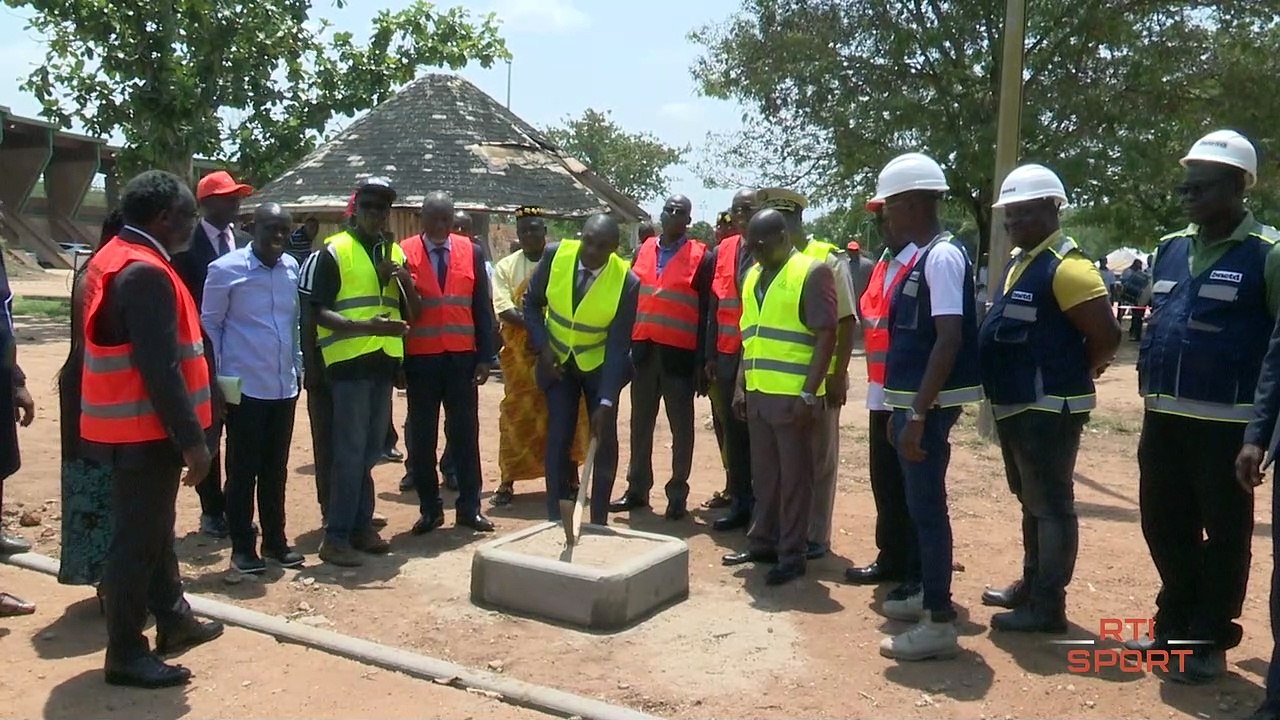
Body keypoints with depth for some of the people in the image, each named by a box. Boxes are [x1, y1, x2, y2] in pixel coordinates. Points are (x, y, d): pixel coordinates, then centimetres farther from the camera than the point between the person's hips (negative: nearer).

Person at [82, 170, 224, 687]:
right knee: (138, 538, 0)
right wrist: (193, 440, -22)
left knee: (154, 529, 20)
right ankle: (126, 654, 12)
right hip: (145, 431, -10)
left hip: (132, 425, 10)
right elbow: (161, 369, -25)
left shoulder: (115, 257, 12)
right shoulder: (145, 273, -21)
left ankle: (173, 620, 34)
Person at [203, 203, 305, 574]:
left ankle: (275, 541, 24)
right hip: (245, 386, -5)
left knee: (275, 469, 13)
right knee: (243, 470, 4)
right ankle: (242, 546, 15)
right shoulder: (226, 269, -9)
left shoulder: (292, 267, 5)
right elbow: (209, 325, -3)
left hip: (284, 386, 5)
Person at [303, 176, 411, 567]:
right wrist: (365, 325, -25)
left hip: (384, 358, 6)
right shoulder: (334, 251, -5)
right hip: (349, 359, -6)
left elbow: (411, 313, 14)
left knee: (371, 449, 13)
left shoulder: (395, 252, 13)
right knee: (350, 451, -6)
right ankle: (336, 536, 2)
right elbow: (318, 311, -12)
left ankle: (361, 524, 24)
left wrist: (406, 281, -6)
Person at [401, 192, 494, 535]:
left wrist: (484, 357, 0)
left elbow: (482, 307, 5)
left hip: (462, 358, 1)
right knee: (422, 437, 6)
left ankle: (469, 507, 15)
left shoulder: (471, 252, 4)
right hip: (420, 359, -1)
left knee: (465, 433, 6)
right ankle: (429, 509, 16)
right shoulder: (404, 253, -1)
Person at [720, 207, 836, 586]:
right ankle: (762, 542, 25)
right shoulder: (753, 277, 16)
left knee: (794, 477, 2)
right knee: (764, 474, 14)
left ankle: (793, 554, 10)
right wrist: (741, 385, 15)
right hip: (757, 393, 7)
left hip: (793, 396, -7)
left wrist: (809, 393, -16)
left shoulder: (812, 272, -6)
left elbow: (826, 336, -11)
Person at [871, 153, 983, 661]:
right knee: (919, 503, 19)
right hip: (914, 402, 10)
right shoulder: (923, 256, 14)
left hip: (929, 405, -10)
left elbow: (949, 340, -24)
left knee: (927, 506, -5)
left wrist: (918, 415, -26)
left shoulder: (943, 256, -16)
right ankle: (930, 595, 33)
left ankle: (940, 623, 3)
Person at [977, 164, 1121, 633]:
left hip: (1048, 407, -10)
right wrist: (1003, 386, 14)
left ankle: (1048, 606, 7)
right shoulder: (1019, 261, 13)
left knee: (1051, 505, -1)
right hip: (1017, 404, 10)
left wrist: (1074, 375, -5)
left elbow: (1106, 335, -20)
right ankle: (1030, 586, 32)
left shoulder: (1066, 266, -16)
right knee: (1031, 501, 19)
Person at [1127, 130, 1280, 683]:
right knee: (1164, 524, 15)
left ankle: (1210, 641, 20)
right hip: (1163, 416, 6)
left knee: (1223, 533, 7)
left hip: (1226, 422, -6)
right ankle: (1174, 624, 32)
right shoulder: (1170, 248, 11)